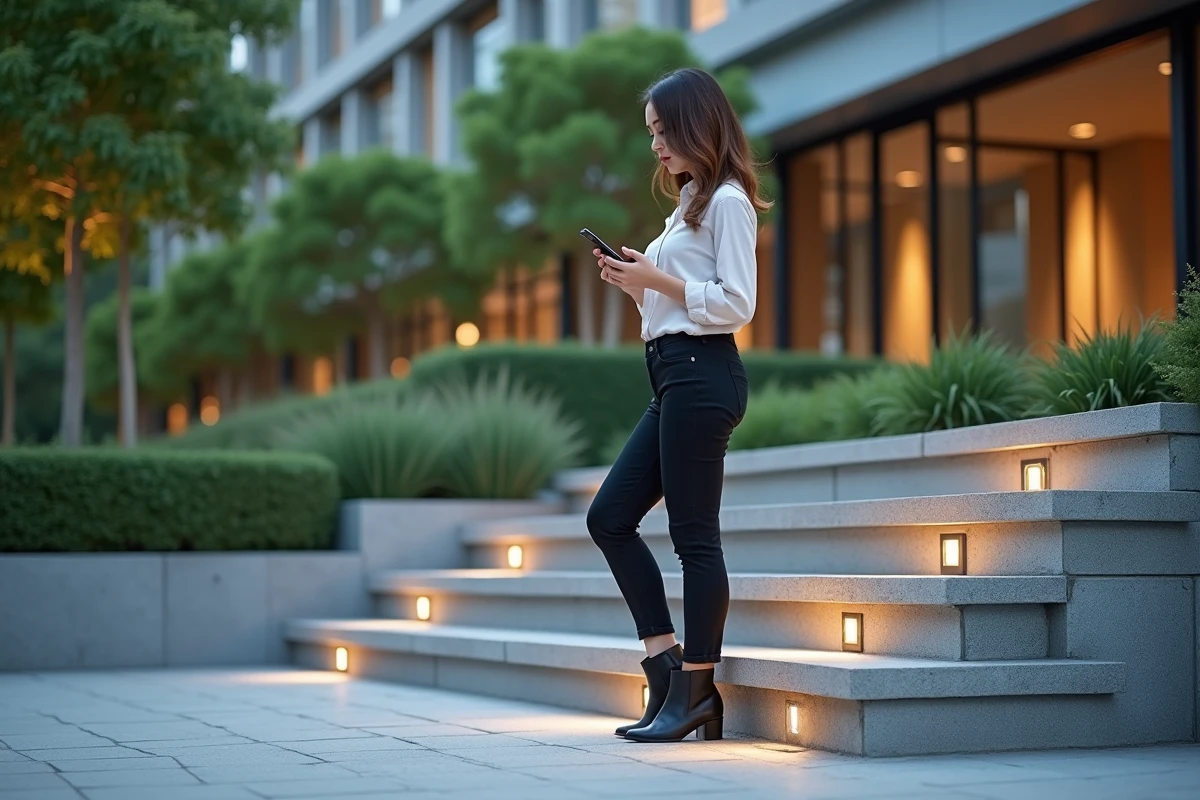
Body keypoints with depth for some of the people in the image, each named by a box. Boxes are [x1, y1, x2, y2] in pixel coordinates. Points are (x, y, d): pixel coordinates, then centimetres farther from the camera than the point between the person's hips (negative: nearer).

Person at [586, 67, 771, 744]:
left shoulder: (727, 201, -7)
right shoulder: (690, 201, 22)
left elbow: (736, 305, -15)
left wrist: (657, 279, -14)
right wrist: (634, 281, 7)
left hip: (702, 375, -10)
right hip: (675, 376, 10)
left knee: (695, 536, -6)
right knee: (610, 517, 7)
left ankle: (694, 693, 1)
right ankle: (669, 670, 9)